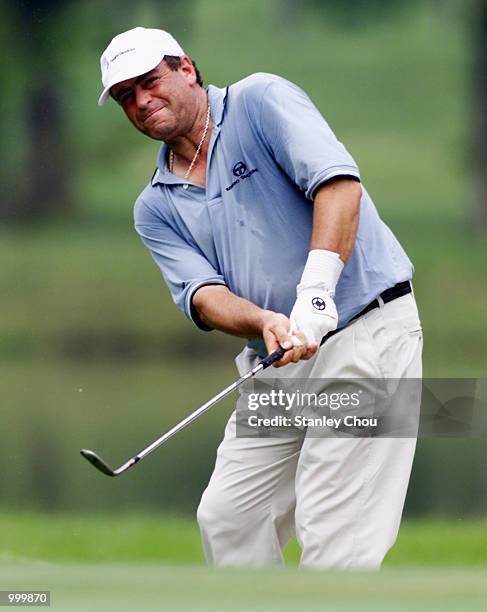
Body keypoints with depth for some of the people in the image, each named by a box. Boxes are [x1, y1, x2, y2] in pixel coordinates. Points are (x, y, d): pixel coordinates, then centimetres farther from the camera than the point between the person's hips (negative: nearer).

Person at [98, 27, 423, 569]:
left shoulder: (262, 101, -4)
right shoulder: (156, 208, 13)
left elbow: (338, 182, -19)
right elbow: (204, 297, -2)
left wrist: (316, 291, -31)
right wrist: (268, 323, -24)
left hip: (363, 326, -7)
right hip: (275, 362, 7)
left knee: (332, 532, -13)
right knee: (226, 518, 8)